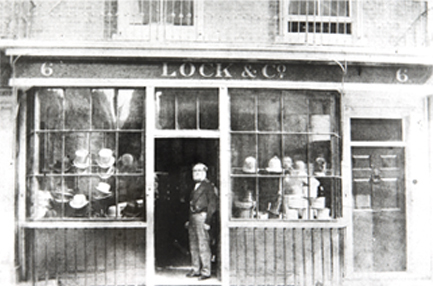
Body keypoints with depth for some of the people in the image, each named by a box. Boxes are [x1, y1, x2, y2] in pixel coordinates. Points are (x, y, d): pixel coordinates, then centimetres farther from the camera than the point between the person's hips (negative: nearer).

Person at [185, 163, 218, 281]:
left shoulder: (209, 186, -5)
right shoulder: (195, 187, 21)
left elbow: (213, 204, -11)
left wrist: (207, 221, -16)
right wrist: (189, 220, 16)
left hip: (201, 217, -9)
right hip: (193, 218, 9)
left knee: (203, 245, -9)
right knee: (193, 246, 11)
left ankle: (206, 272, -5)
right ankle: (196, 270, 18)